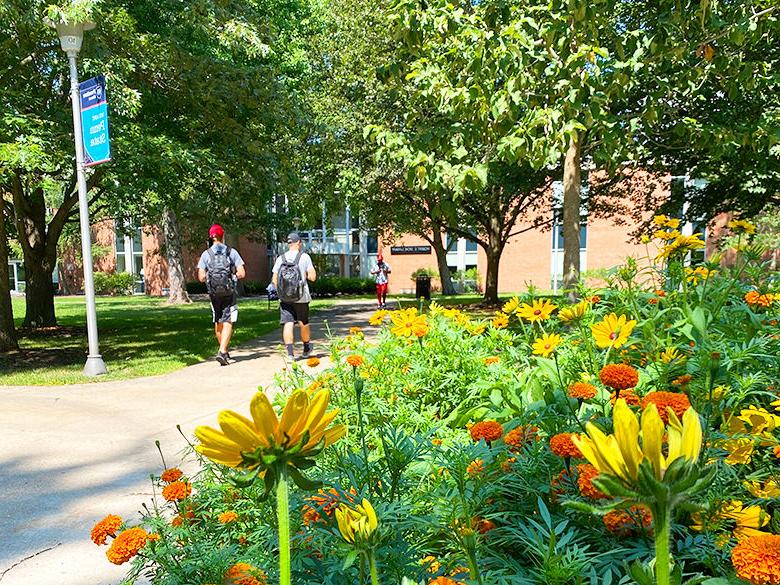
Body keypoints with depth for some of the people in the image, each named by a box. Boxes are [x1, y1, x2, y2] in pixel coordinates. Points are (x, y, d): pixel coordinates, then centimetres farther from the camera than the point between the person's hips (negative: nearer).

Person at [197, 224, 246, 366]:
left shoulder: (206, 254, 0)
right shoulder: (231, 252, -2)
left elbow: (201, 277, -6)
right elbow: (242, 273, -7)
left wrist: (209, 276, 14)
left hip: (214, 293, 2)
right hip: (229, 292, -2)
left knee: (218, 322, 16)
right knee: (228, 323, -3)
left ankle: (223, 350, 27)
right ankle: (222, 352, -17)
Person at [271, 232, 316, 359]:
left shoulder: (280, 259, 3)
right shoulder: (304, 257, -4)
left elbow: (274, 280, 1)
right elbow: (313, 277, -7)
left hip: (284, 298, 1)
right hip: (301, 297, -1)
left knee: (288, 324, -2)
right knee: (304, 323, 15)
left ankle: (290, 353, -12)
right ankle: (306, 349, 33)